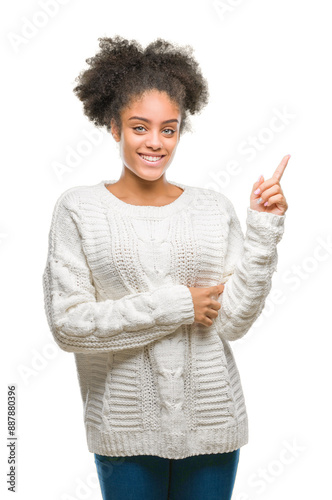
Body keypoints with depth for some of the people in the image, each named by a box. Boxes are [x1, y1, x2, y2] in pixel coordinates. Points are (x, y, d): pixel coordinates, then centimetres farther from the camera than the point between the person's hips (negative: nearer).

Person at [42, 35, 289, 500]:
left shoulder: (214, 208, 0)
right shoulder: (78, 209, -6)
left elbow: (232, 321, -5)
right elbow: (67, 324, -12)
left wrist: (263, 230, -12)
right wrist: (176, 305, -15)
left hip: (212, 423, 2)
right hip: (125, 428, -1)